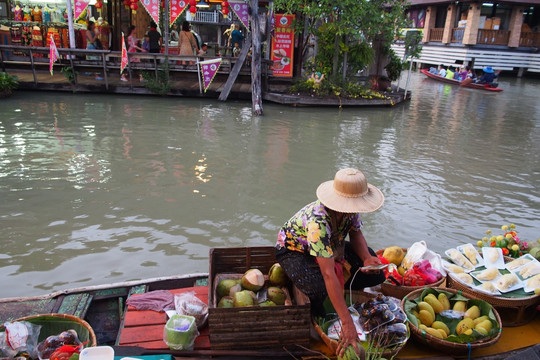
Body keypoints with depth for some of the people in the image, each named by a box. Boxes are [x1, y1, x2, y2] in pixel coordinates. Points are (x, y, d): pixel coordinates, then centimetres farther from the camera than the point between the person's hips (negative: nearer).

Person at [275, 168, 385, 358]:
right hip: (294, 249, -6)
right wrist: (347, 323, -45)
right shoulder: (317, 221, -42)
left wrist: (367, 258, -23)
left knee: (376, 274, -10)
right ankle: (318, 318, 0)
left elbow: (356, 234, -1)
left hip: (331, 246, 6)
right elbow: (328, 273, -45)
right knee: (319, 289, -36)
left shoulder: (350, 209, -21)